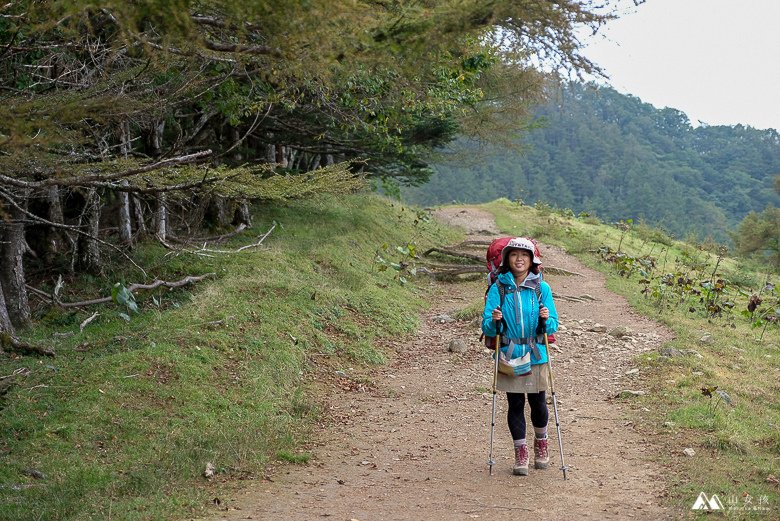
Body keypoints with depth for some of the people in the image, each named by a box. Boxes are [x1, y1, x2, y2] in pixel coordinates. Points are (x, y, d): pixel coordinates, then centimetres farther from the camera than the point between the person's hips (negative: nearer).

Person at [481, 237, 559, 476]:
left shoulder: (542, 288, 0)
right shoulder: (499, 288, -3)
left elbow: (552, 326, 1)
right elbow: (487, 327, -3)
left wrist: (546, 319, -20)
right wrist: (494, 321, -25)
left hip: (536, 356, 1)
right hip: (509, 356, 0)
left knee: (538, 403, 7)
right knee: (515, 404, 5)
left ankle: (541, 443, 34)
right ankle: (520, 453, 18)